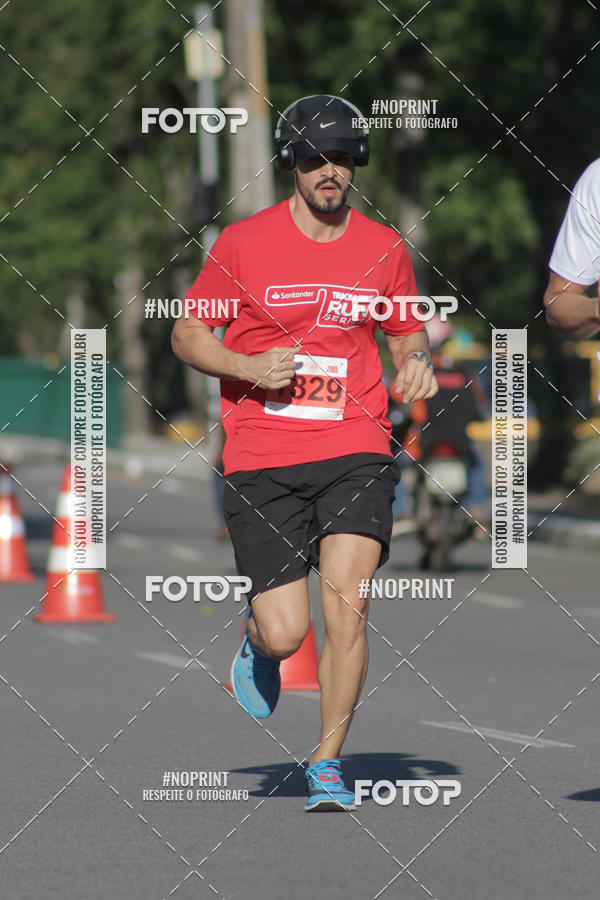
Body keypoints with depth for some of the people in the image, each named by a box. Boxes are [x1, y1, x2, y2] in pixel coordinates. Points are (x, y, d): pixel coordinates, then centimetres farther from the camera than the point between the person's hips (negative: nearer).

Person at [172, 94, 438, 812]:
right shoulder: (241, 243, 0)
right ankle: (255, 634, 32)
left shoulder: (383, 248, 7)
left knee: (347, 603, -16)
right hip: (261, 460, -1)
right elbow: (187, 335, 7)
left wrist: (417, 364, -1)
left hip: (355, 450, 1)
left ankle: (328, 763, 1)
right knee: (286, 634, -7)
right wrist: (247, 367, -12)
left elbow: (407, 331, 22)